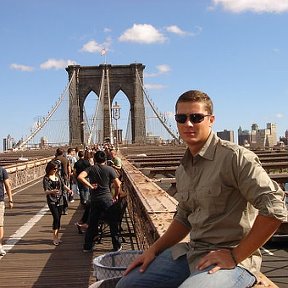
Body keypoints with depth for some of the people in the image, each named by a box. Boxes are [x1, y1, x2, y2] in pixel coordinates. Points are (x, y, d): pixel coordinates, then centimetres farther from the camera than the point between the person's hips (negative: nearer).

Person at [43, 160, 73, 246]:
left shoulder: (58, 176, 10)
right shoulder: (46, 178, -7)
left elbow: (63, 185, 13)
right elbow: (46, 191, -15)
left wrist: (68, 189, -8)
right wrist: (52, 191, -36)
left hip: (60, 200, 5)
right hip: (52, 201, -5)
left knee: (58, 219, 8)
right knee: (56, 218, -13)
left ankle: (57, 237, 18)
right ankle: (55, 238, -5)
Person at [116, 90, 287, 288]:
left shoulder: (234, 157, -15)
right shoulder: (183, 169, 12)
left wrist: (235, 256, -17)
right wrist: (154, 249, 9)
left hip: (231, 260, -7)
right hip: (191, 251, 8)